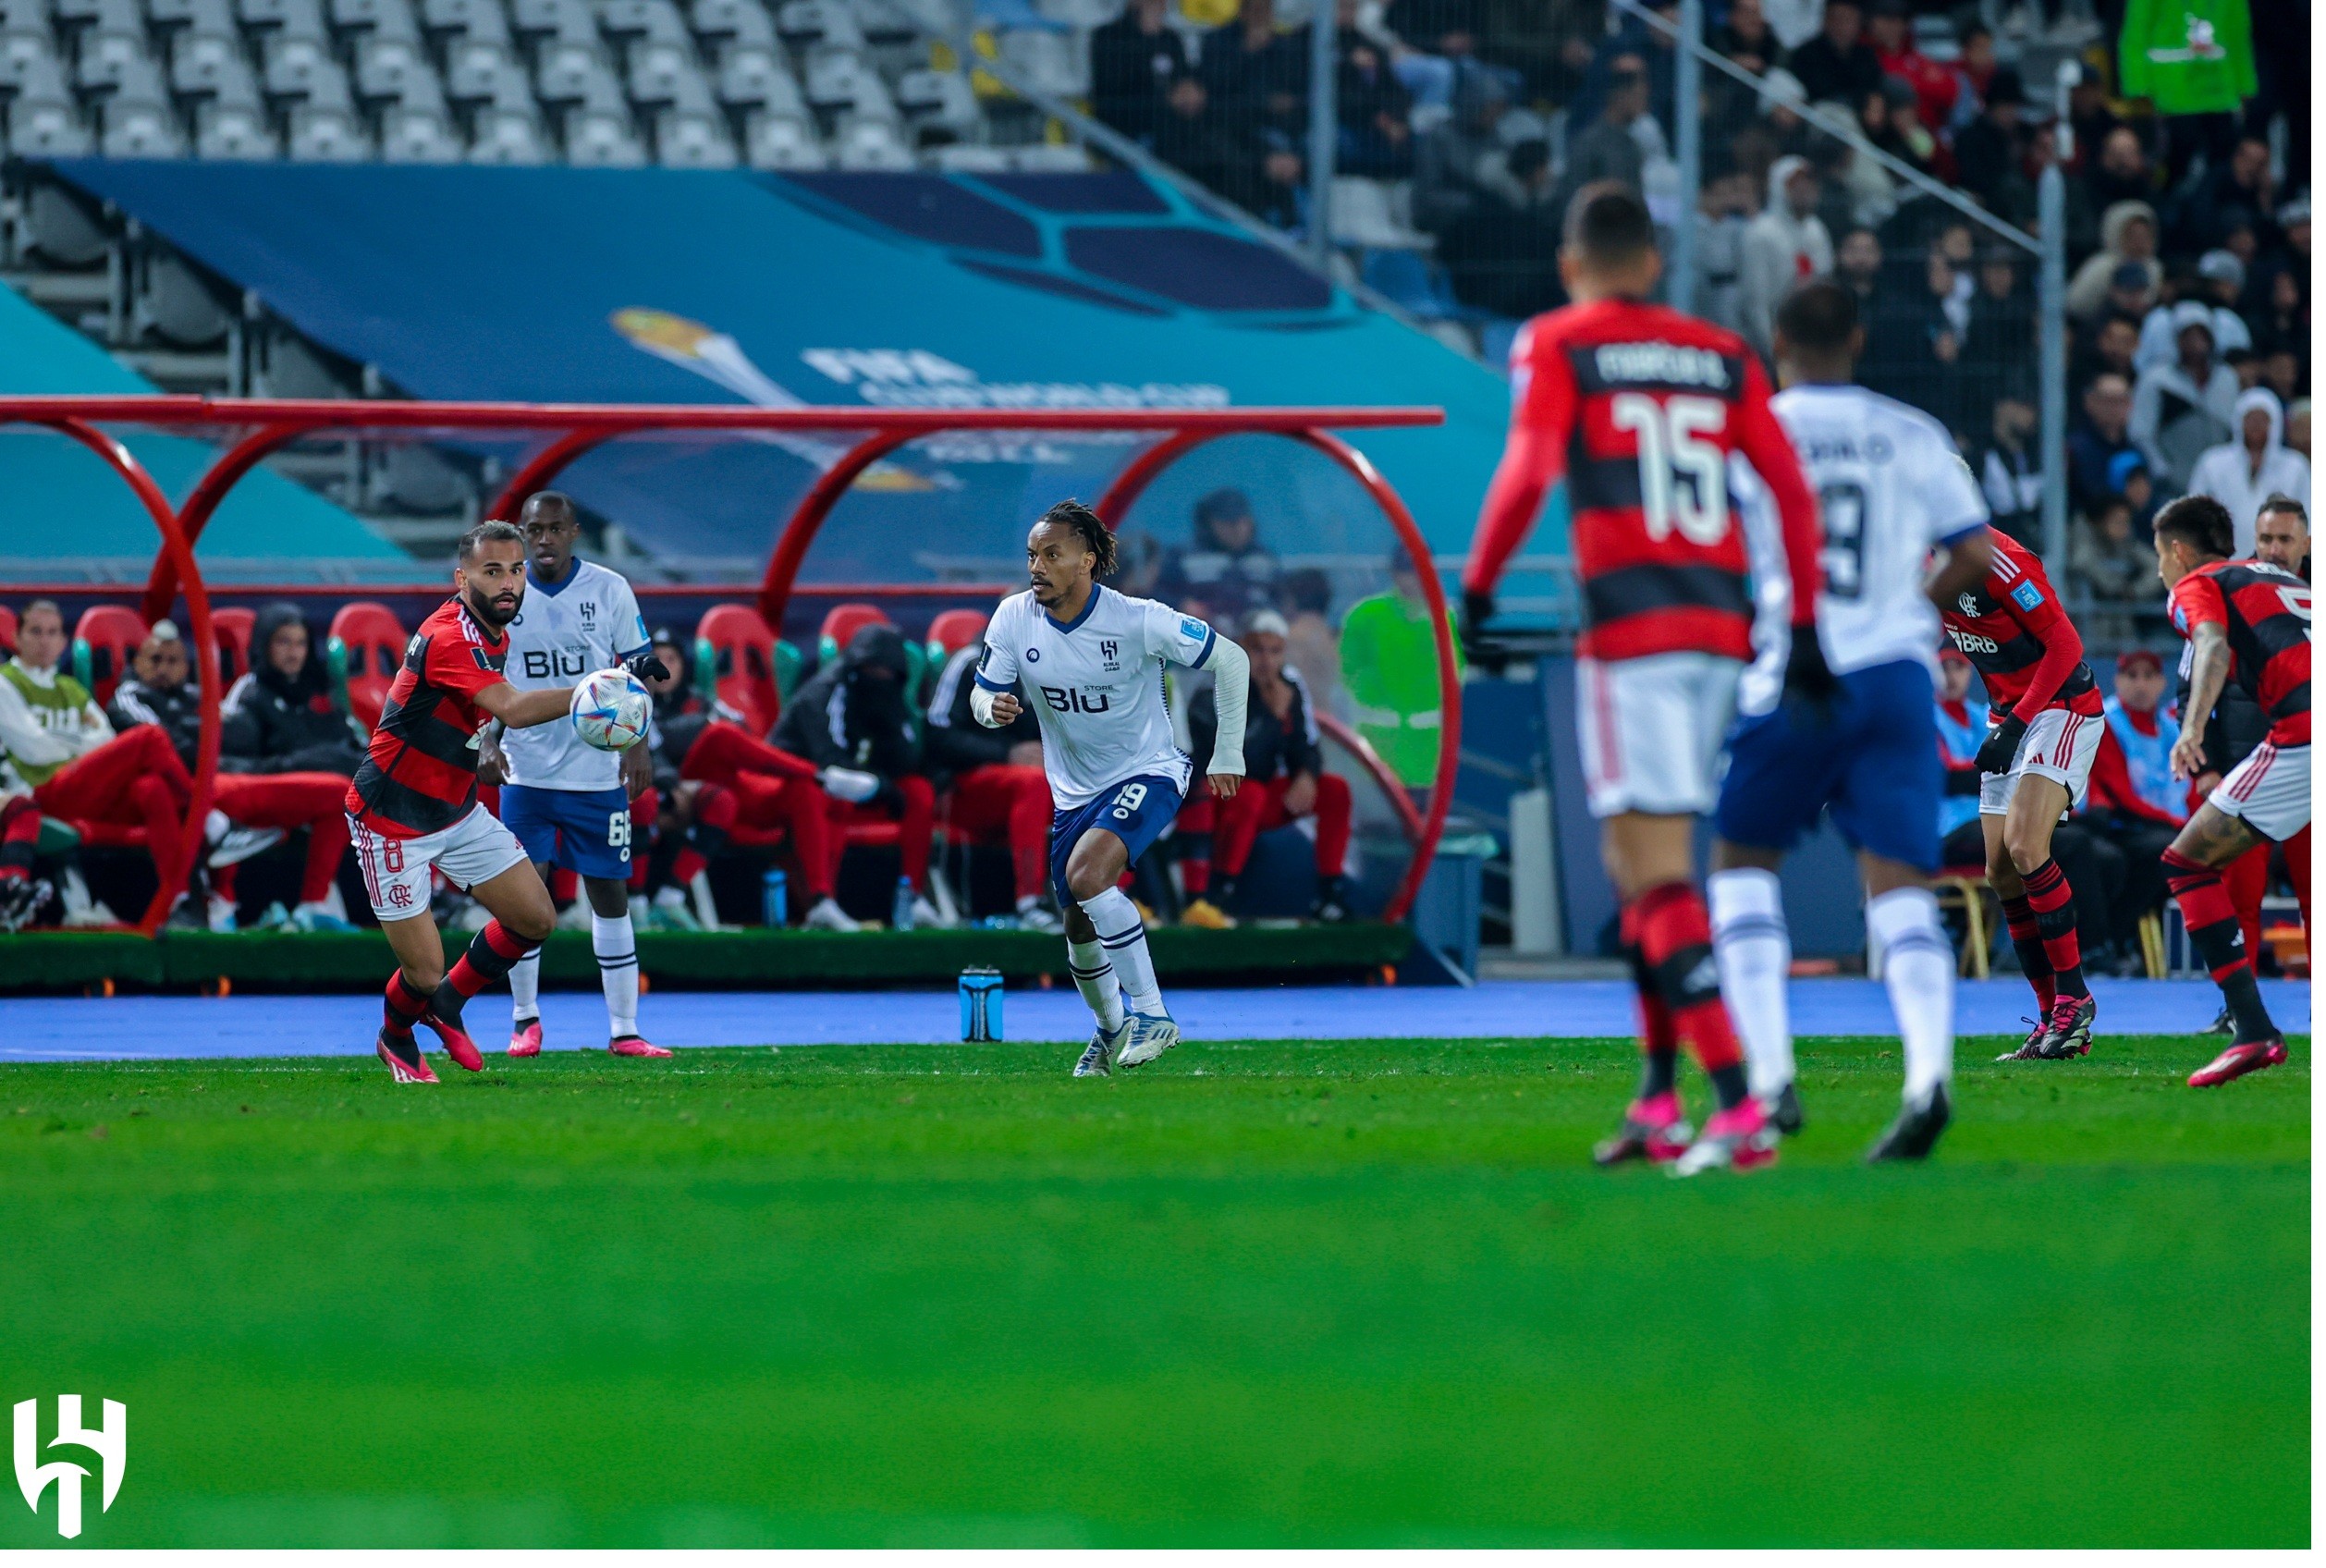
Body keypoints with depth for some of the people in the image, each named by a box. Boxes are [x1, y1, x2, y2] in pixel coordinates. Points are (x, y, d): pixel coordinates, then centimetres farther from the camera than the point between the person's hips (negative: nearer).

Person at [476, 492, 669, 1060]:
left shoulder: (610, 590, -1)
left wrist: (638, 744, -5)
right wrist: (488, 741, -9)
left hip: (599, 772, 0)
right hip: (526, 772, 0)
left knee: (610, 893, 2)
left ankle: (623, 1029, 7)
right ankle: (525, 1019, 12)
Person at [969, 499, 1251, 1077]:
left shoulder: (1138, 620, -21)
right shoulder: (1014, 618, -9)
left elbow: (1230, 660, -10)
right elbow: (983, 694, 1)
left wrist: (1228, 753, -6)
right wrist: (993, 709, -25)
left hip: (1147, 773, -5)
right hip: (1075, 790, 5)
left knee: (1086, 876, -30)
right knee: (1080, 928, 11)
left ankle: (1151, 1013, -22)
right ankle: (1111, 1028, 41)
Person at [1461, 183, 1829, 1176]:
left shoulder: (1556, 346, 3)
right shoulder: (1722, 357, 15)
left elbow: (1530, 469, -12)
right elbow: (1792, 491, 9)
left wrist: (1476, 588, -7)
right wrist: (1807, 623, 11)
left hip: (1630, 625, -5)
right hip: (1723, 624, 6)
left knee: (1657, 876, -9)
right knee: (1637, 859, 19)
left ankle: (1739, 1109, -22)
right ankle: (1659, 1102, 18)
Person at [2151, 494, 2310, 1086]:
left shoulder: (2197, 585, 11)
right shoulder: (2282, 578, 33)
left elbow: (2214, 647, -10)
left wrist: (2192, 730, -25)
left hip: (2305, 737, -7)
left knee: (2188, 862, 0)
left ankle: (2254, 1032, -13)